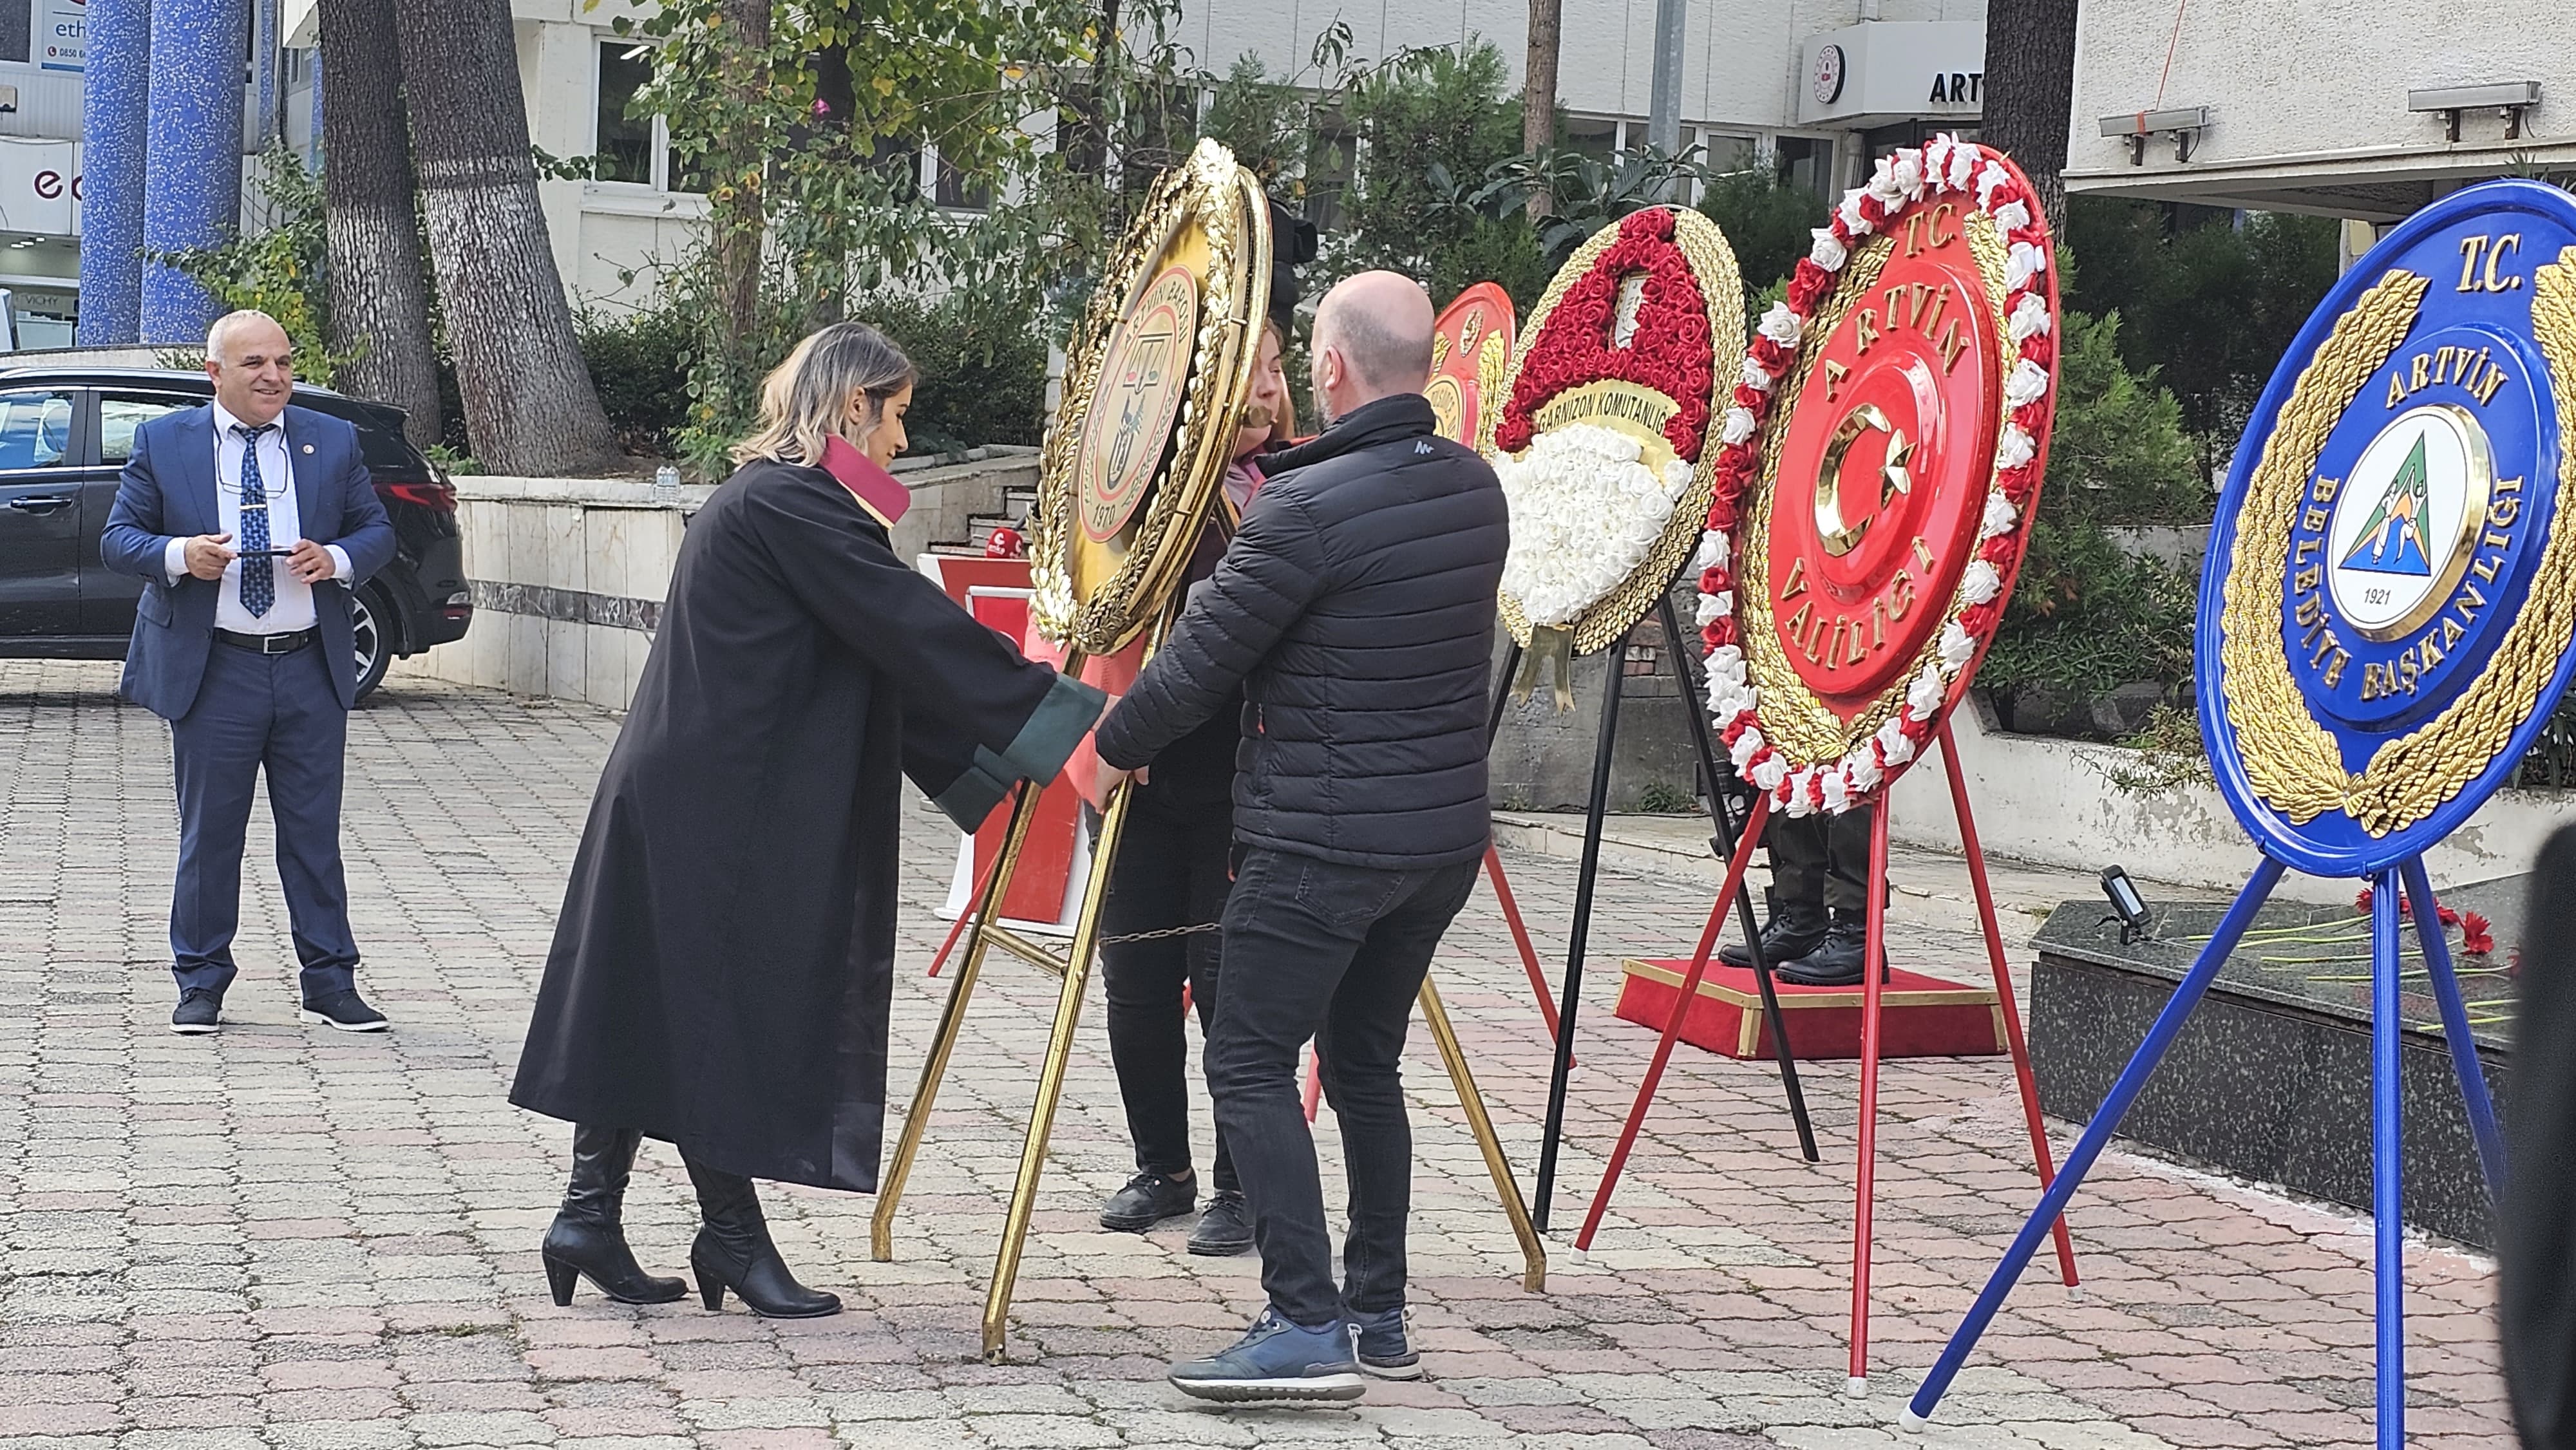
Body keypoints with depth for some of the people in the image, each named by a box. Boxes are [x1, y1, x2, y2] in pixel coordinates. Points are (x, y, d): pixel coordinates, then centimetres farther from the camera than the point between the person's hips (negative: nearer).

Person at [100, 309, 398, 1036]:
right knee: (208, 834, 5)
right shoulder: (163, 442, 3)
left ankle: (330, 982, 12)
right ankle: (200, 983, 16)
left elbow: (377, 530, 11)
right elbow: (117, 539, 3)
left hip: (311, 668, 1)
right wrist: (178, 555, -17)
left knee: (314, 833, 5)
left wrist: (338, 560, -11)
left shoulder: (333, 441, 8)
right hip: (212, 670, -1)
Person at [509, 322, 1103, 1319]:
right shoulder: (788, 503, -15)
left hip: (690, 798, 10)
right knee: (719, 1008, 0)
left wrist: (977, 759, 13)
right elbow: (917, 632, -19)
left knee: (657, 1008, 11)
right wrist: (1064, 722, -15)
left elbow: (881, 657, 17)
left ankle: (590, 1216, 14)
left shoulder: (770, 497, 17)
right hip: (718, 811, -10)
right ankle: (732, 1236, 9)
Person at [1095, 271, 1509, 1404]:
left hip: (1324, 842, -8)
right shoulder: (1475, 488, 5)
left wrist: (1115, 747, 7)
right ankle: (1377, 1317, 21)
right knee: (1365, 1062, 18)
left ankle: (1307, 1326, -9)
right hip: (1446, 831, 8)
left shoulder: (1307, 510, -18)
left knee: (1250, 1063, -2)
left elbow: (1201, 658, -10)